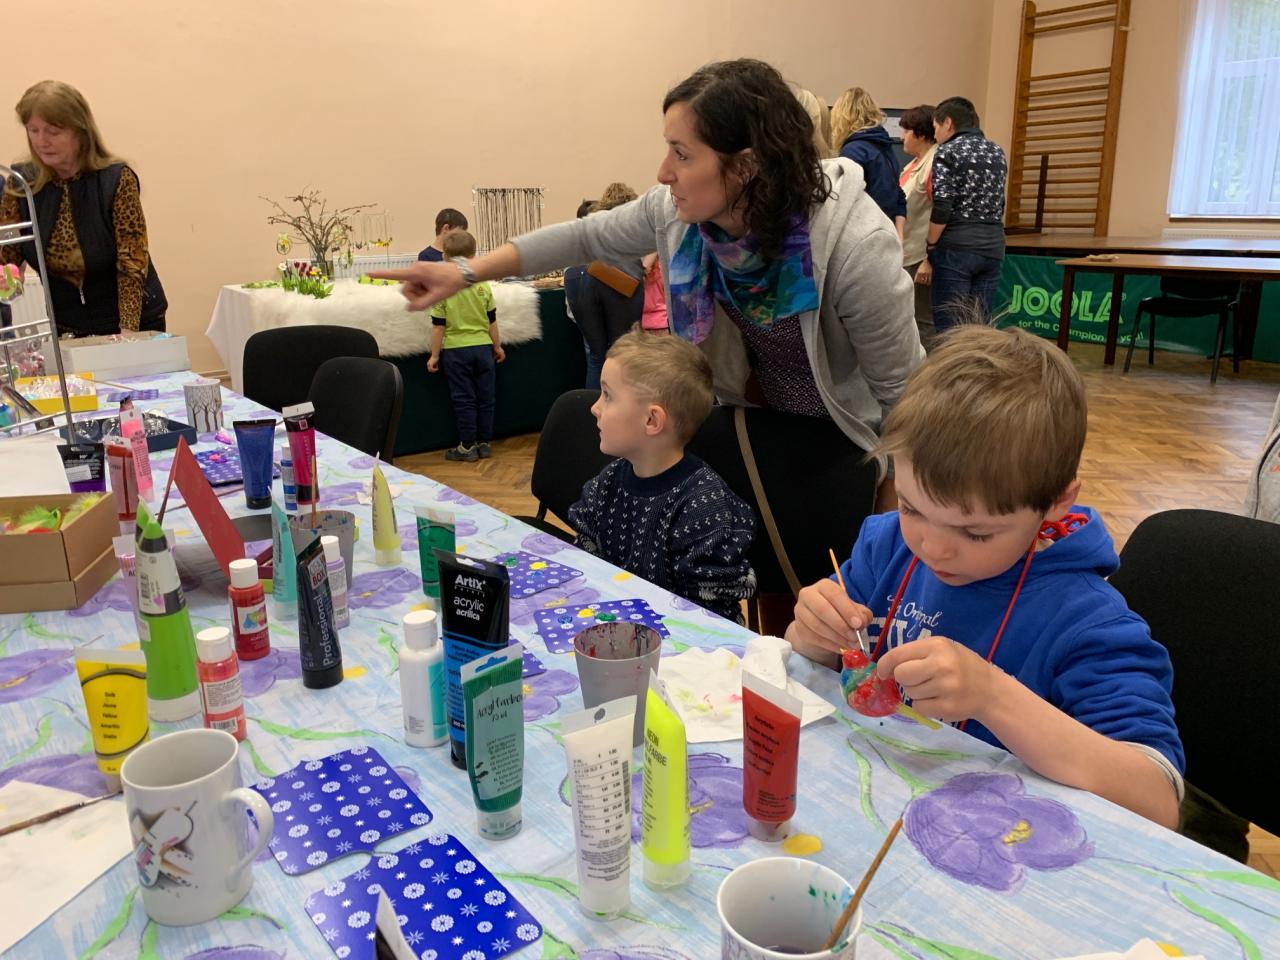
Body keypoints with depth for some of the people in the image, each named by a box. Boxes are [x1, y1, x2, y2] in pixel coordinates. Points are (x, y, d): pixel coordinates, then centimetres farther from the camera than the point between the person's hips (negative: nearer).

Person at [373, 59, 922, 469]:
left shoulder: (855, 246, -35)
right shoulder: (676, 211, -20)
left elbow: (904, 391, -25)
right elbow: (586, 238, -3)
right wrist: (466, 273, -5)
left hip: (845, 447, -4)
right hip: (755, 425, 4)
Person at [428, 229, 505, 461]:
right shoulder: (483, 286, -3)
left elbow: (438, 326, -8)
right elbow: (492, 321, 4)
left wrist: (434, 355, 0)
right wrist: (498, 346, 16)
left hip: (456, 349, -2)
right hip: (482, 347, 2)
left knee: (464, 400, 4)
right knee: (485, 398, 11)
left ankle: (467, 446, 10)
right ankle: (485, 443, 18)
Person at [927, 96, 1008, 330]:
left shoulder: (947, 152, -5)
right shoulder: (997, 152, 17)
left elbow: (942, 207, -14)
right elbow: (998, 203, 20)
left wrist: (931, 243, -4)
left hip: (956, 247, -6)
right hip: (992, 246, 6)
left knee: (949, 327, -4)